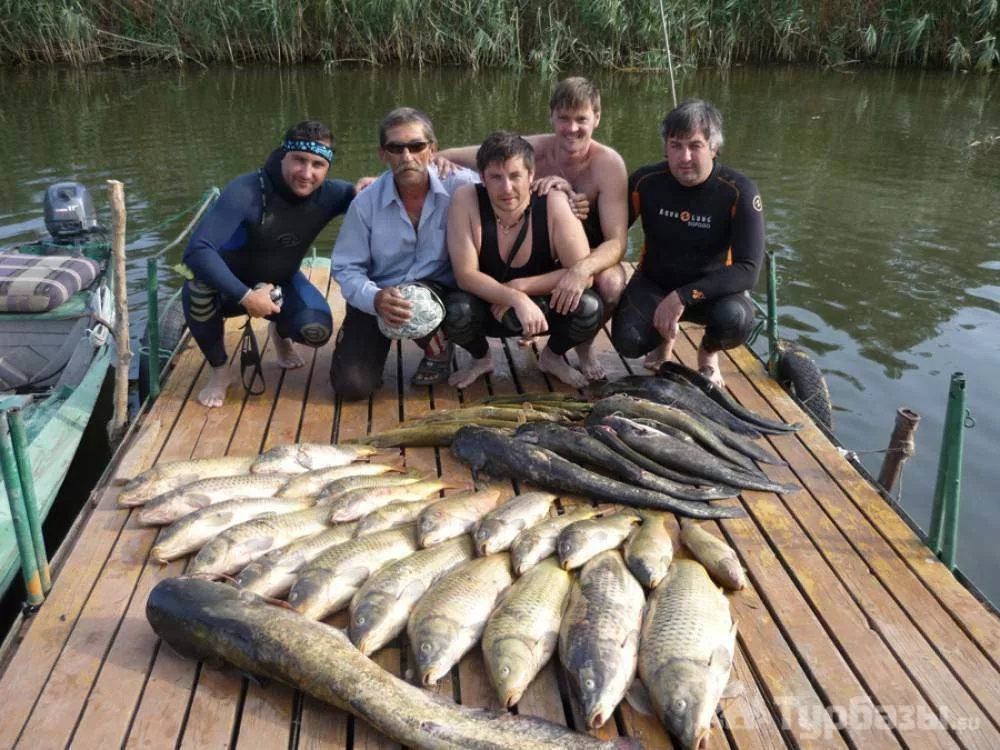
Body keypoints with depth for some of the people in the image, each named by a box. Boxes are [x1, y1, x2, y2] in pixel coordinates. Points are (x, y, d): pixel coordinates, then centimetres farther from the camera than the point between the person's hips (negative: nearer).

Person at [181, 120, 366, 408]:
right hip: (230, 285, -2)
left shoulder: (328, 194, -19)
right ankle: (220, 371, -8)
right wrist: (246, 296, -45)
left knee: (318, 330, -26)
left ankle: (281, 334, 16)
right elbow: (197, 251, -40)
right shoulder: (246, 192, -33)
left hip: (280, 283, 3)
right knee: (198, 289, -37)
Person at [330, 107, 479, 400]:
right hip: (377, 297, 2)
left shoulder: (461, 185, -16)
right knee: (352, 385, -11)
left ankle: (439, 352, -1)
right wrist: (375, 299, -26)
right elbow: (346, 268, -7)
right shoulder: (366, 203, -11)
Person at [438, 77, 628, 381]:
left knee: (612, 284, -36)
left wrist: (582, 269, -49)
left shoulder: (608, 163, -22)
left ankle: (584, 346, 1)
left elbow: (617, 242, -29)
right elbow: (453, 157, -11)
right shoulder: (531, 150, -18)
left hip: (590, 254, -2)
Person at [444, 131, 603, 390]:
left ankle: (553, 356, 9)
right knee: (456, 310, -32)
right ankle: (480, 358, 7)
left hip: (542, 308, 0)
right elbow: (466, 275, -24)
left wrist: (520, 286, -26)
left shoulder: (554, 203, -22)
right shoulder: (466, 200, -22)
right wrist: (516, 299, -37)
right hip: (488, 307, 0)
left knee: (590, 308, -27)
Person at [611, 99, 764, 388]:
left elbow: (748, 270, -25)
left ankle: (708, 352, 5)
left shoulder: (739, 193, -19)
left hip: (712, 288, -1)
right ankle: (664, 337, 13)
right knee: (628, 341, -27)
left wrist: (683, 296, -34)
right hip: (654, 283, 1)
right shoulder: (646, 181, -12)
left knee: (737, 320, -34)